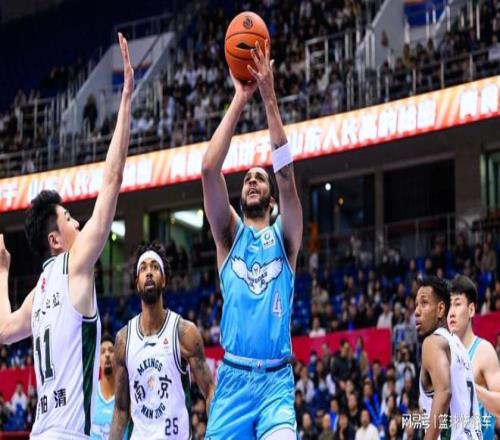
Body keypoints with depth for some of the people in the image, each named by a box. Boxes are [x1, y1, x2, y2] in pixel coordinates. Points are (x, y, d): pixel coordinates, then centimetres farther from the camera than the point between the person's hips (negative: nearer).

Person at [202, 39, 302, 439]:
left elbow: (286, 176, -7)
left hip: (277, 380, -1)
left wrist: (270, 99, -13)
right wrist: (240, 101, -7)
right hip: (234, 378, 1)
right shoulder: (229, 234, 11)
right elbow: (210, 170, -3)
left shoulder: (284, 236, 10)